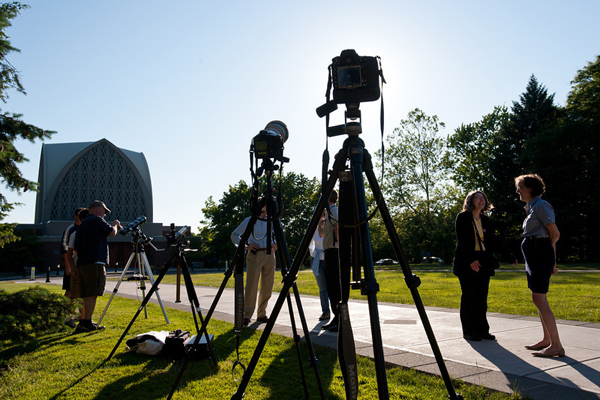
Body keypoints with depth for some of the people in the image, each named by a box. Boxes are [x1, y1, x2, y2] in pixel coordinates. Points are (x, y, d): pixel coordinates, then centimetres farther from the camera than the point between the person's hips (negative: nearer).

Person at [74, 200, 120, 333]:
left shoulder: (83, 224, 23)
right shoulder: (96, 220, -3)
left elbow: (77, 247, 24)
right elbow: (112, 232, -6)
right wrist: (115, 224, 14)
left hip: (81, 263, 9)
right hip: (94, 263, -9)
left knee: (87, 295, 11)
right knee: (92, 294, -8)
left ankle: (83, 322, 13)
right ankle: (87, 323, -9)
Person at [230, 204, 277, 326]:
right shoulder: (249, 220, 1)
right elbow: (235, 235, 4)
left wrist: (276, 244, 7)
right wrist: (245, 246, -8)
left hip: (269, 255, 4)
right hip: (254, 255, -4)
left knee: (267, 286, 5)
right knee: (251, 285, -9)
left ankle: (261, 314, 17)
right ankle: (247, 316, -3)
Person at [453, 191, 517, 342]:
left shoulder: (486, 220, 14)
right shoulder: (462, 217, -4)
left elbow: (494, 241, 15)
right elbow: (462, 240, -13)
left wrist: (509, 255, 7)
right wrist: (471, 260, -22)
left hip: (483, 262, 6)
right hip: (467, 263, -6)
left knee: (482, 297, 8)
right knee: (469, 296, -1)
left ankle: (482, 330, 16)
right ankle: (468, 331, 7)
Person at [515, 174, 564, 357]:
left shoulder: (541, 206, -11)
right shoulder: (532, 208, 17)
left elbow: (555, 234, -13)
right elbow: (550, 237, 19)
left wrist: (544, 248, 3)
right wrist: (552, 261, 19)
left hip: (540, 254, -10)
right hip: (533, 257, 10)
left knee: (539, 299, -11)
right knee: (538, 299, 13)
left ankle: (556, 345, -8)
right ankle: (547, 339, 22)